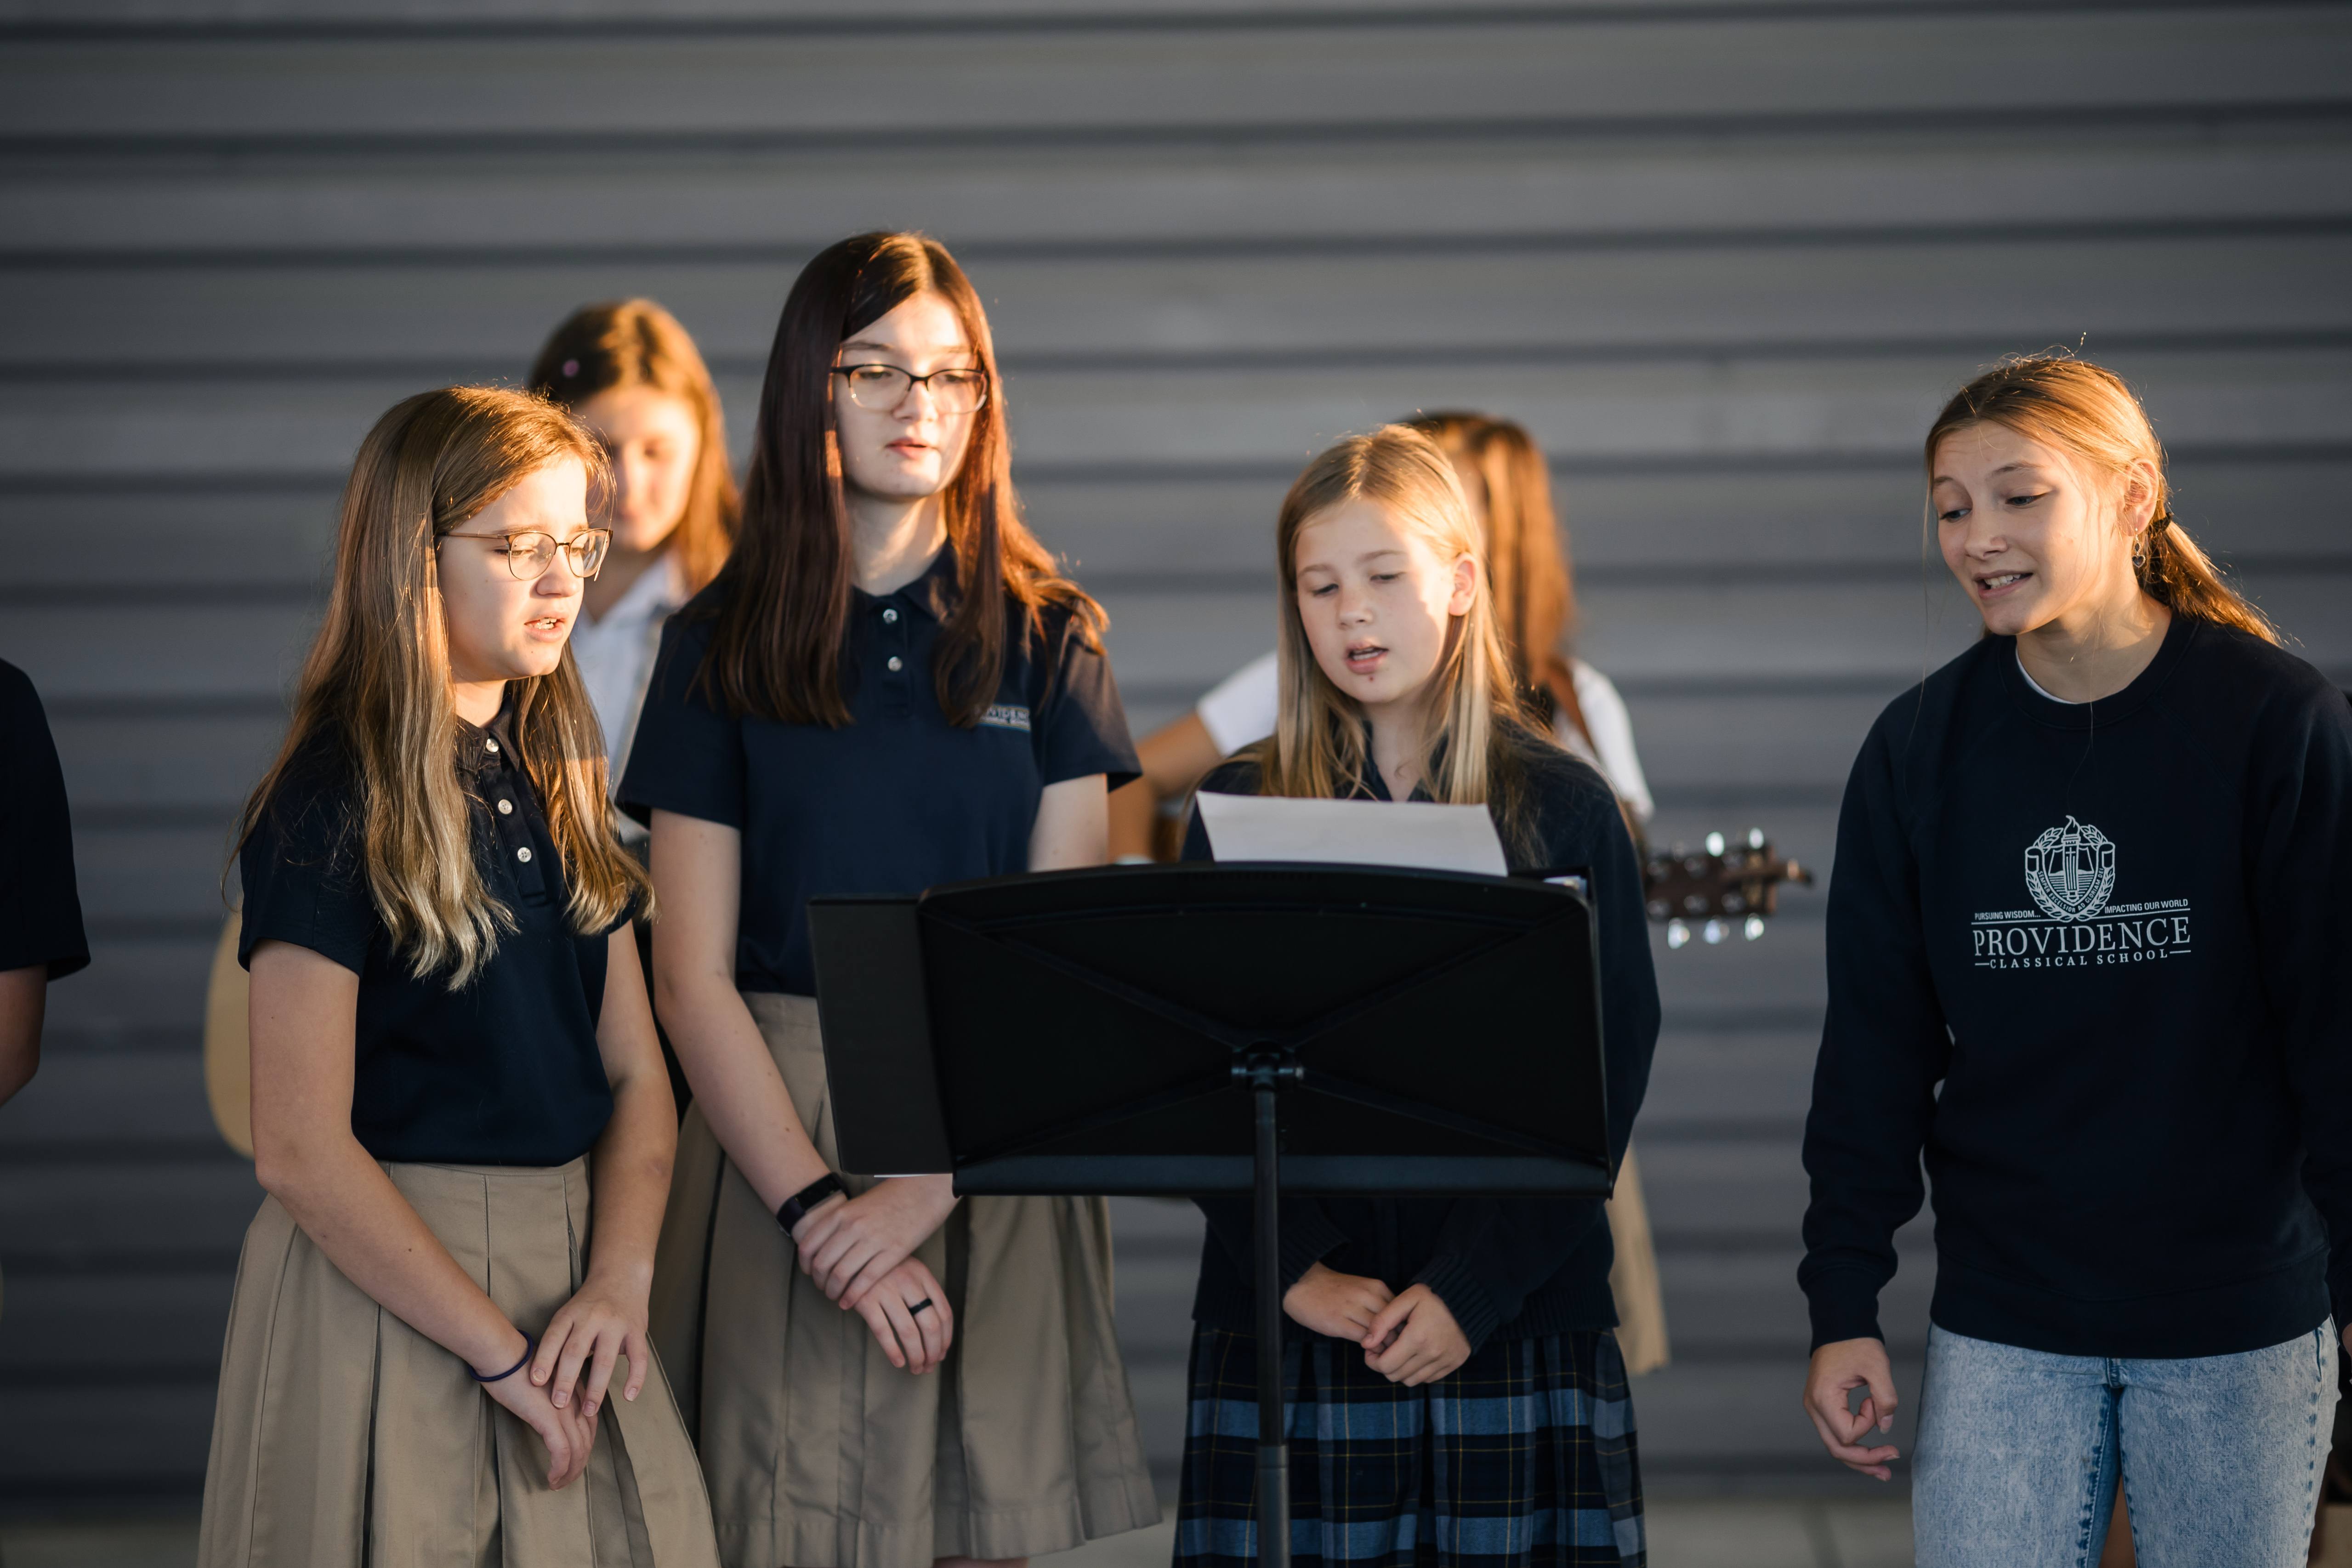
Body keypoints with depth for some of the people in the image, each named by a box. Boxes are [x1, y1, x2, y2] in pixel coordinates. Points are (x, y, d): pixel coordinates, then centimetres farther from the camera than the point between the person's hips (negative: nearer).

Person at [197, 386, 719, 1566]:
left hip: (569, 1262, 7)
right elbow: (302, 1155, -16)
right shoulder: (328, 811, -11)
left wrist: (619, 1282, -10)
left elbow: (634, 1073, 8)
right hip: (385, 1281, -6)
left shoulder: (554, 786, 10)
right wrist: (503, 1352, -16)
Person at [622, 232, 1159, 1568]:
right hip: (781, 1131, 0)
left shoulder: (1047, 636, 6)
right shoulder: (723, 644, 4)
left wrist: (926, 1192, -13)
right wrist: (817, 1207, -13)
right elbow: (694, 977, -1)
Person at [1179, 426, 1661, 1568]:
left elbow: (1607, 1076, -2)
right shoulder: (1241, 807, 6)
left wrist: (1474, 1289, -11)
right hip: (1286, 1325, 1)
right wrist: (1296, 1267, -11)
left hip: (1517, 1327, -1)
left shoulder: (1562, 808, 3)